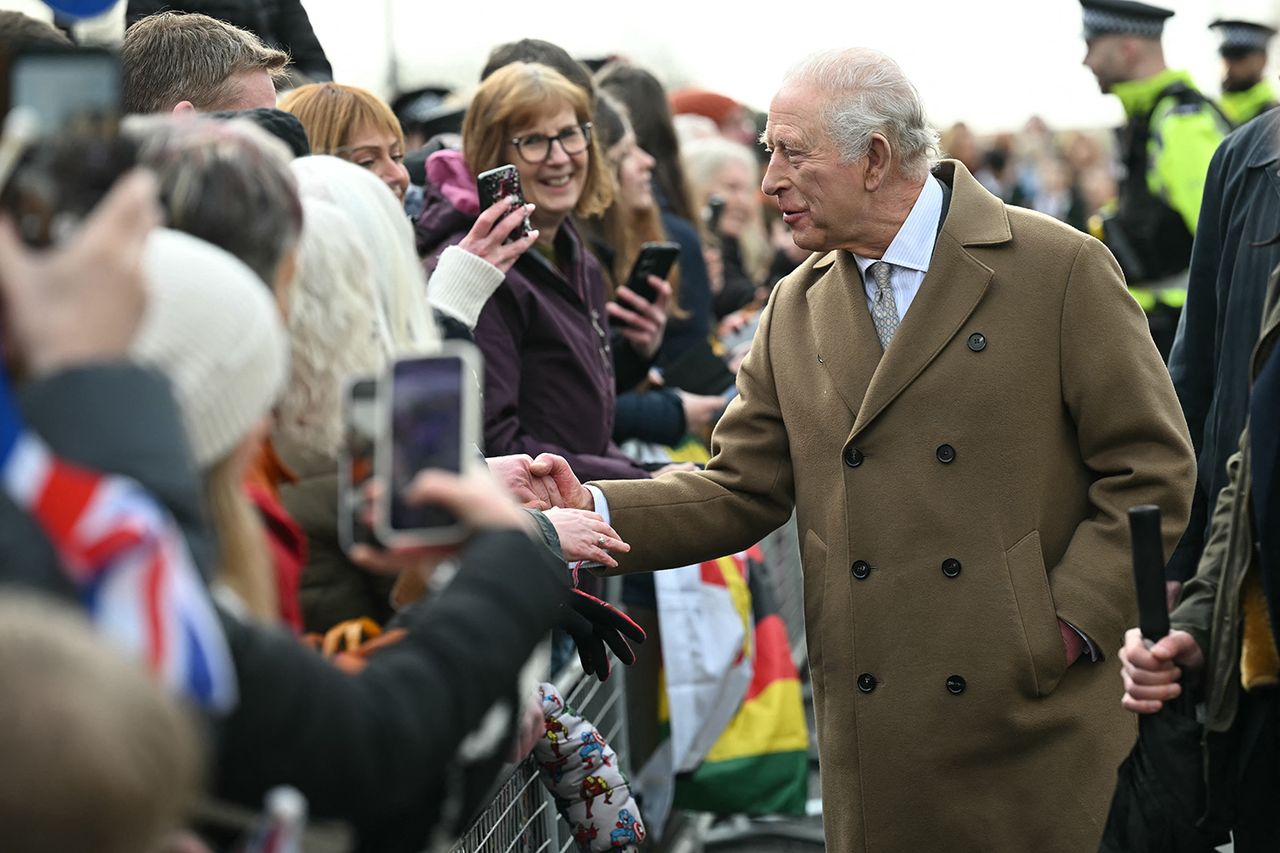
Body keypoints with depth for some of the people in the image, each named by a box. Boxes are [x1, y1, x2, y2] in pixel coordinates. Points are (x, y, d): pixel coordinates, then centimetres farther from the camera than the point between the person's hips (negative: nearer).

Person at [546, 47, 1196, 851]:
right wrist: (596, 508, -7)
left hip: (1040, 718, -4)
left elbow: (1152, 469, -5)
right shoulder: (798, 309, 11)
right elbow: (742, 490, 8)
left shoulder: (1061, 269, -5)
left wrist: (1072, 624, -12)